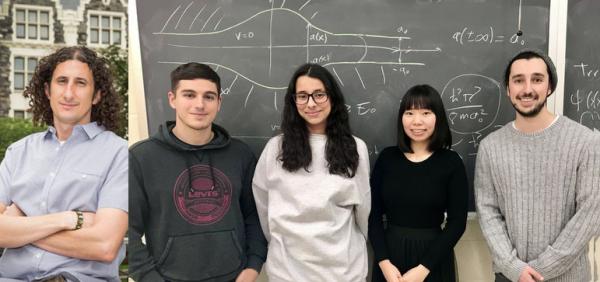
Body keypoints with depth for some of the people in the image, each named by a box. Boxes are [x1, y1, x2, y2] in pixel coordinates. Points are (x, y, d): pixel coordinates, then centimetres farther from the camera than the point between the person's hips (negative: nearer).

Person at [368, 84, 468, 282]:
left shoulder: (451, 162, -6)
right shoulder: (387, 158, -2)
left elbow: (457, 222, -8)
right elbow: (374, 215, -1)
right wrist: (384, 262, -11)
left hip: (433, 257, -1)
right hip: (390, 253, 2)